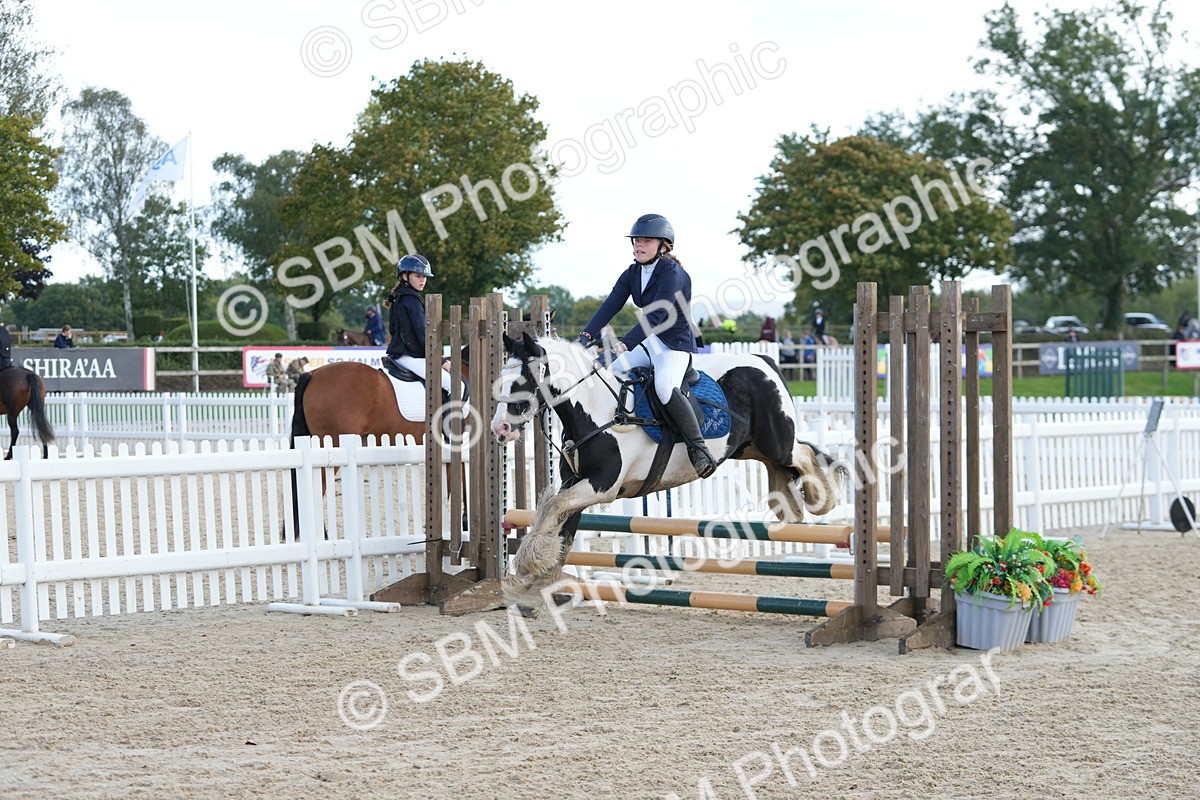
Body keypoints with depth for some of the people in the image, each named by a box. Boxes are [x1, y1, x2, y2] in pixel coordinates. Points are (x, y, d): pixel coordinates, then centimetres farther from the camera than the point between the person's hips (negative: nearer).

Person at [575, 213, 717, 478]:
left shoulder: (674, 274, -19)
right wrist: (587, 335, -20)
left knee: (664, 387, -33)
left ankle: (699, 449, -26)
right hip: (649, 344, 9)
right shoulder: (632, 273, 5)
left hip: (676, 346, -9)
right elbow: (610, 306, -4)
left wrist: (624, 344, -38)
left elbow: (656, 316, -29)